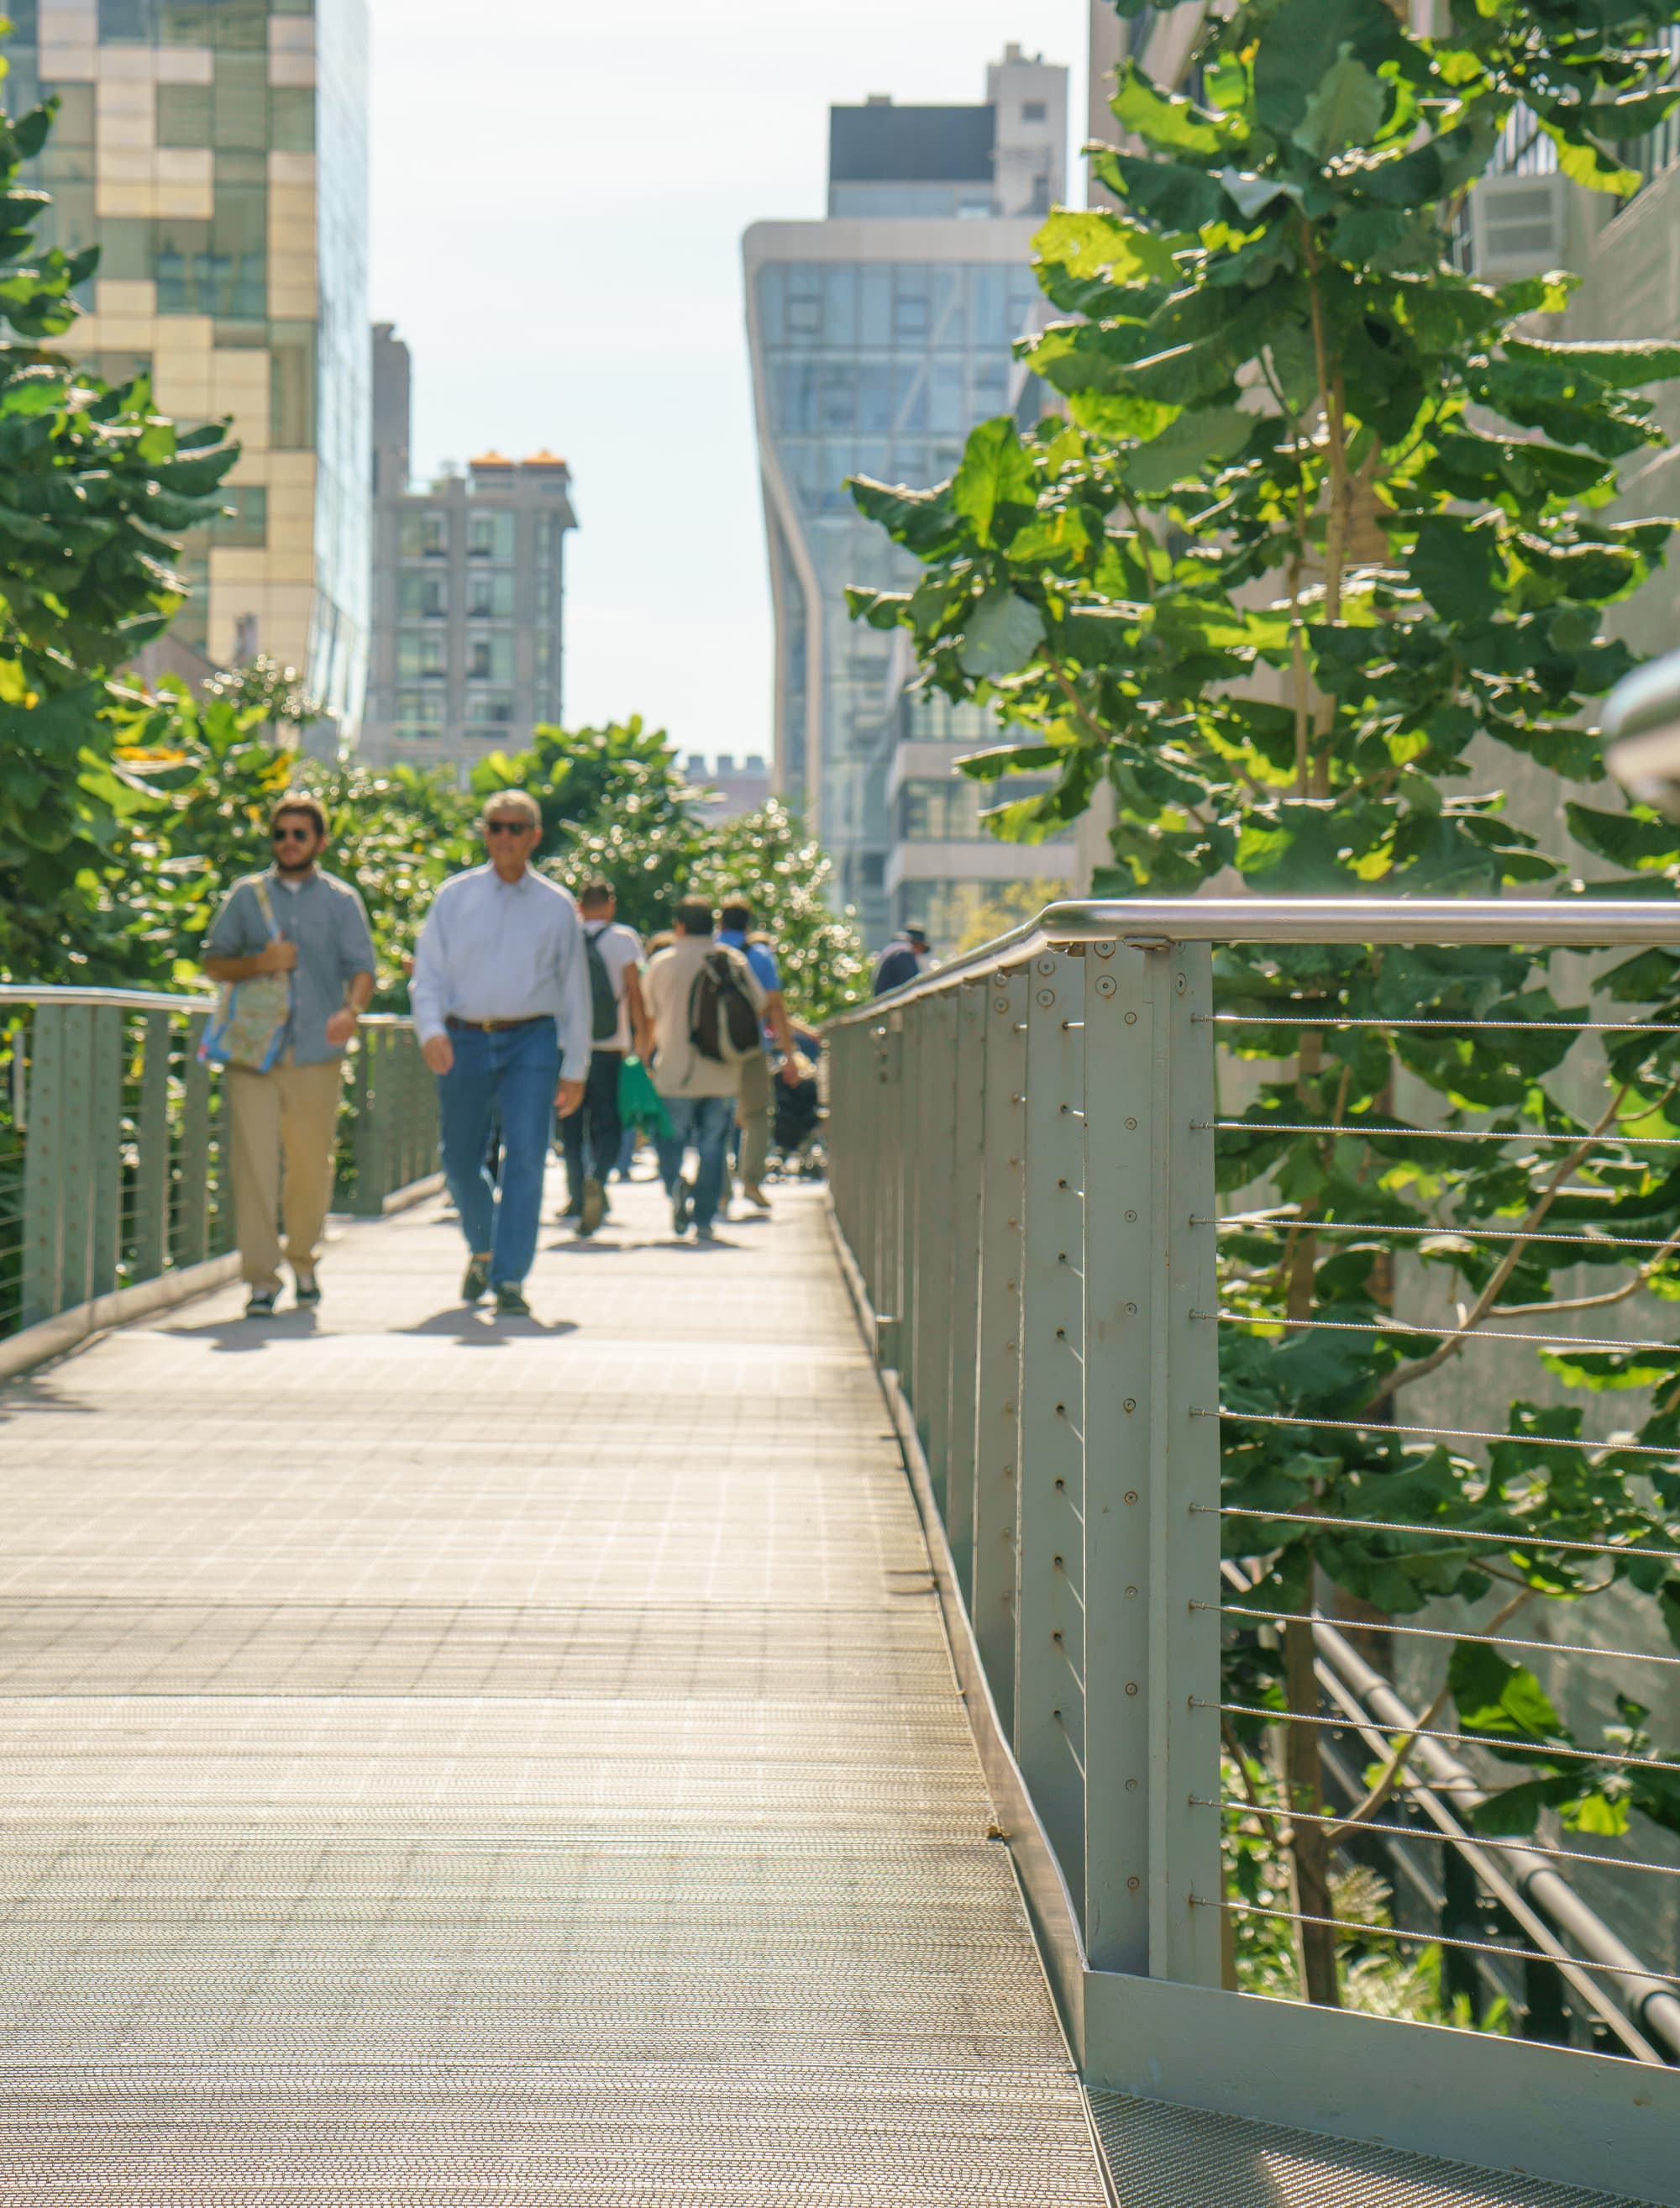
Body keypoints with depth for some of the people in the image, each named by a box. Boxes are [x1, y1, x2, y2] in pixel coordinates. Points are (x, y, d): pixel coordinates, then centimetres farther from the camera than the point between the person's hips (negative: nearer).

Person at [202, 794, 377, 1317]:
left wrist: (352, 1010, -18)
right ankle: (261, 1279, -7)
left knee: (311, 1166, 6)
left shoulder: (341, 900, 10)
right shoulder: (247, 896, 11)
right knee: (254, 1162, -9)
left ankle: (304, 1263, 27)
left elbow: (361, 968, 3)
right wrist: (260, 963, -9)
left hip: (316, 1053, 0)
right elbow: (213, 962, 11)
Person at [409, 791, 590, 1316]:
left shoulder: (556, 907, 8)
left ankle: (509, 1279, -8)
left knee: (525, 1158, -12)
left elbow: (575, 990, 11)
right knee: (460, 1163, 9)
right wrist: (431, 1030, -14)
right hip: (464, 1041, 1)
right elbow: (427, 973, 4)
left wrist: (575, 1070, 8)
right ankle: (483, 1250, 36)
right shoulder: (454, 897, 7)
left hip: (531, 1041, -1)